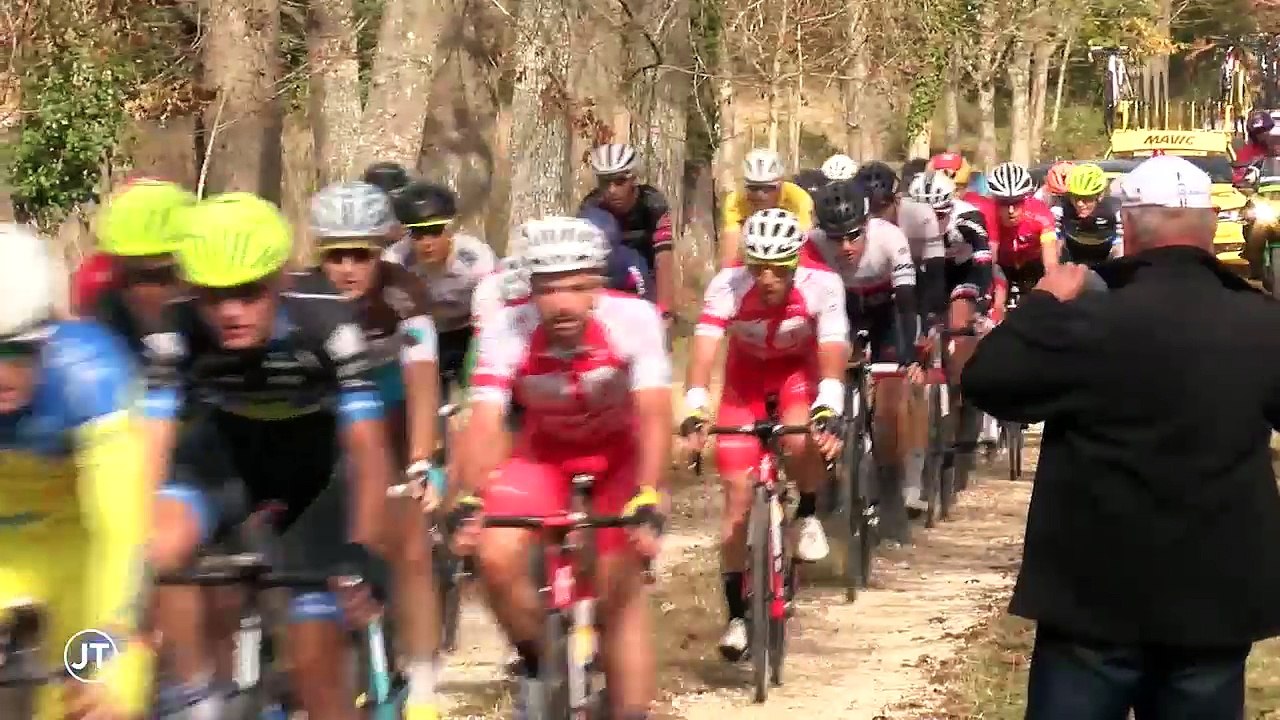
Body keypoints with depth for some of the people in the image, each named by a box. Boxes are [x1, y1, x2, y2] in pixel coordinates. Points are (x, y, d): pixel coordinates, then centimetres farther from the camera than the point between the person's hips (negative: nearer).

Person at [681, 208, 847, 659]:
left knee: (803, 440, -34)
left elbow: (832, 352, -38)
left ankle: (808, 515, -1)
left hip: (798, 369, -1)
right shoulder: (727, 285, -31)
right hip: (746, 375, 1)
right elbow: (704, 350, -38)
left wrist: (827, 412, -54)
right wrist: (694, 412, -53)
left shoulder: (821, 286, -31)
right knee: (738, 495, -6)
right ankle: (737, 614, 4)